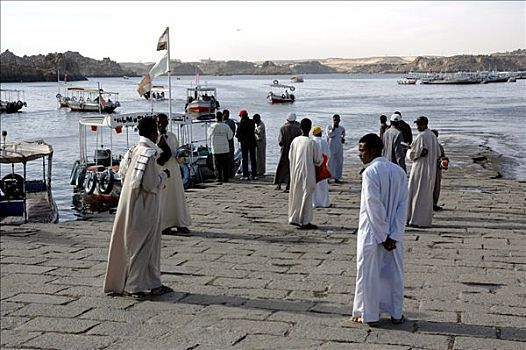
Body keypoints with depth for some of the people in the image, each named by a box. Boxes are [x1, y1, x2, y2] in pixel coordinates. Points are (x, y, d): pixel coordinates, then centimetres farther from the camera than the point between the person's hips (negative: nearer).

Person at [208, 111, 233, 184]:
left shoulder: (212, 126, -9)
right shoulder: (226, 126, -5)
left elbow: (209, 136, 2)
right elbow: (230, 137, 0)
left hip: (215, 149, -1)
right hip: (225, 149, 1)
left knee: (217, 165, 5)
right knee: (225, 165, 8)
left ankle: (219, 178, 2)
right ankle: (225, 178, 8)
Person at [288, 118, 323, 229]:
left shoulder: (295, 141, -2)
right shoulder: (312, 143, -16)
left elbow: (290, 157, 8)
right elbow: (318, 159, -8)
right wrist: (316, 163, 14)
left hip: (295, 172, 5)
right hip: (307, 173, -5)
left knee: (296, 194, 16)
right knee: (306, 196, 2)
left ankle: (294, 218, 23)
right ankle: (305, 222, 5)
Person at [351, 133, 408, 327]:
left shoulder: (370, 173, -17)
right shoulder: (399, 171, 2)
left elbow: (374, 208, -20)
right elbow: (403, 205, -2)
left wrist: (383, 236, -13)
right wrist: (393, 235, -5)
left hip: (371, 233, -6)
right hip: (394, 234, 6)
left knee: (369, 273, 7)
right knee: (394, 272, 15)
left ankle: (369, 314, 15)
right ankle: (396, 313, 23)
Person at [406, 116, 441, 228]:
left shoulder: (420, 137, -16)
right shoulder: (433, 136, 9)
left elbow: (412, 153, -13)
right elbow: (438, 154, 15)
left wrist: (409, 149, 7)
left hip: (420, 168, -8)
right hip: (431, 169, 8)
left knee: (418, 193, -1)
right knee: (427, 194, 12)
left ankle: (417, 220, 0)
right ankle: (426, 220, 15)